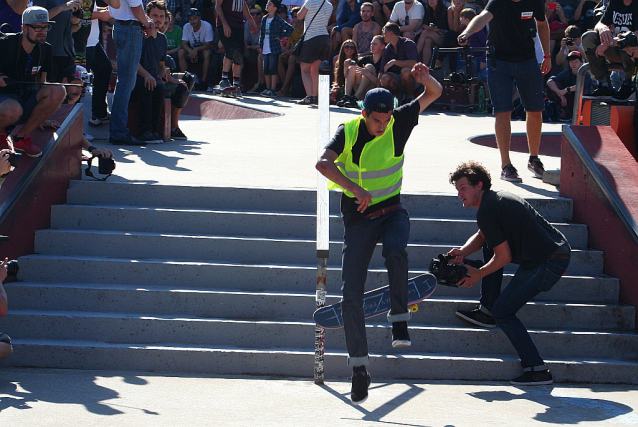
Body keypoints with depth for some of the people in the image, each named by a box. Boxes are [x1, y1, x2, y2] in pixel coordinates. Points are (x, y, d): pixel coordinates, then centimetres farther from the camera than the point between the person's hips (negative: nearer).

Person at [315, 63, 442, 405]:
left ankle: (399, 323, -20)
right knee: (351, 295, -7)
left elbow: (434, 94, 0)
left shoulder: (399, 123, -6)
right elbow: (323, 163, -27)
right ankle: (359, 370, 3)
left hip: (392, 212, 0)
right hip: (358, 219, 0)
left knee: (395, 251, -37)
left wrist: (425, 78, -23)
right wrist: (354, 188, -39)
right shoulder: (348, 132, -11)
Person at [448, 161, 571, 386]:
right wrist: (463, 252, 10)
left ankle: (537, 370, -10)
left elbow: (504, 257, -14)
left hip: (546, 264, -10)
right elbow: (481, 236, 30)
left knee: (503, 312, -2)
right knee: (490, 244, 25)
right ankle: (487, 310, 25)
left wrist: (477, 275, 1)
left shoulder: (487, 211, -13)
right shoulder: (496, 198, 18)